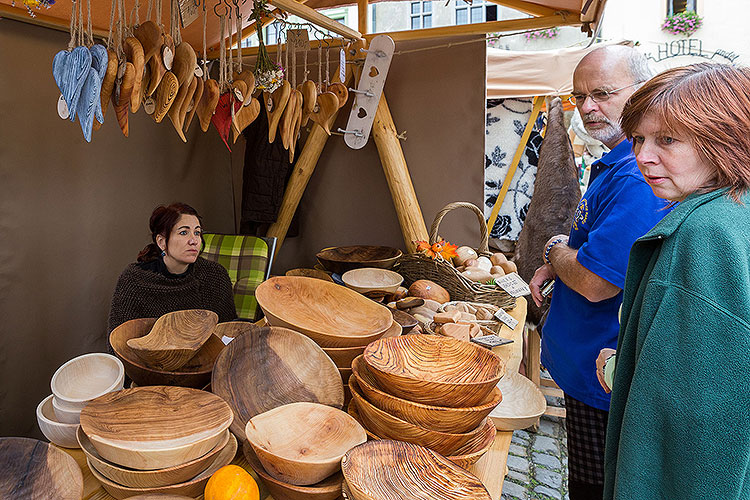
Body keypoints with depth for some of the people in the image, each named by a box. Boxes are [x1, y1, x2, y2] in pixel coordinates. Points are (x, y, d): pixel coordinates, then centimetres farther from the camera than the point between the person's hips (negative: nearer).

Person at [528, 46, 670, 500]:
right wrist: (559, 264, 4)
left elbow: (595, 284, -29)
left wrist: (555, 250, -8)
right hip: (589, 367, 10)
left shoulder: (637, 178, -26)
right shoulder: (613, 163, 10)